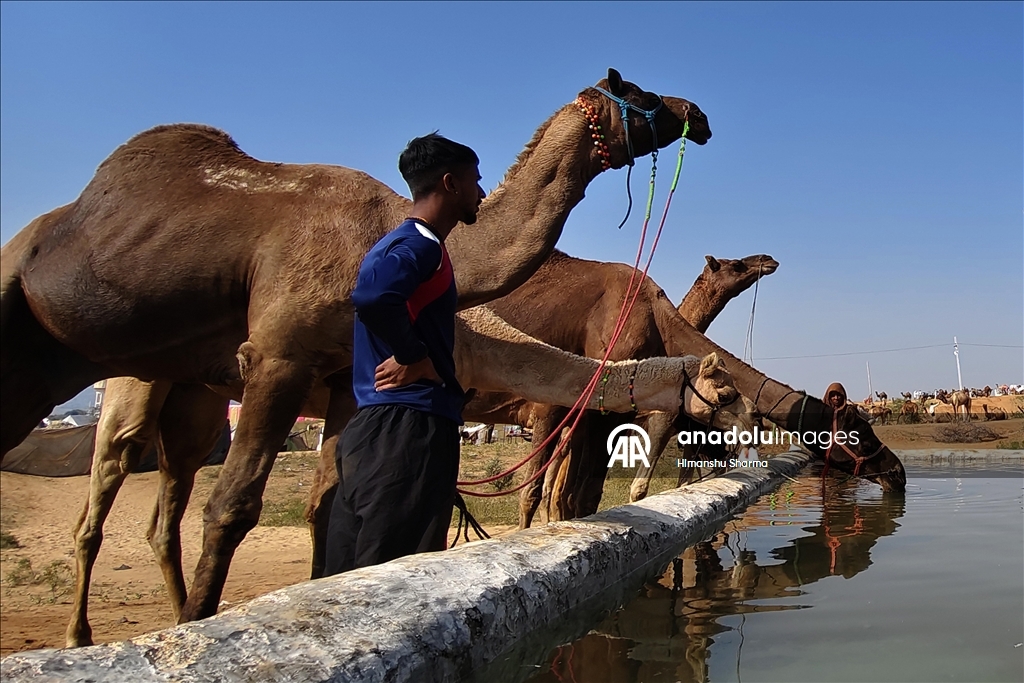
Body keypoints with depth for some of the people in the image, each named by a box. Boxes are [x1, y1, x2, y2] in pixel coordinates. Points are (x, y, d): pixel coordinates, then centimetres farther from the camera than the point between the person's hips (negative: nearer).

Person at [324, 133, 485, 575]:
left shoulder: (403, 242, 21)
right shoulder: (421, 245, -9)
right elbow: (372, 297, -29)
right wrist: (420, 361, -15)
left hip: (370, 429, 10)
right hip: (410, 427, -10)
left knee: (348, 577, 10)